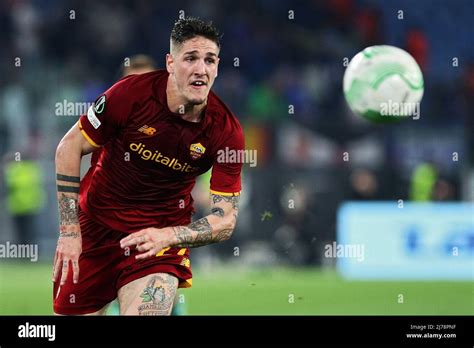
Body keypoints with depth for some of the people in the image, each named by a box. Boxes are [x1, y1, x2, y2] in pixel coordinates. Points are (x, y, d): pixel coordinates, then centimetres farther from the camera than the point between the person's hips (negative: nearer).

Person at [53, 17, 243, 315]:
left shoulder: (227, 131, -15)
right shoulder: (132, 93, -19)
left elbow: (225, 219, -12)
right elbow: (69, 147, -8)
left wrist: (168, 235, -31)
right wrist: (69, 231, -10)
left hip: (165, 230, -1)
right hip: (95, 221, 1)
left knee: (147, 311, -25)